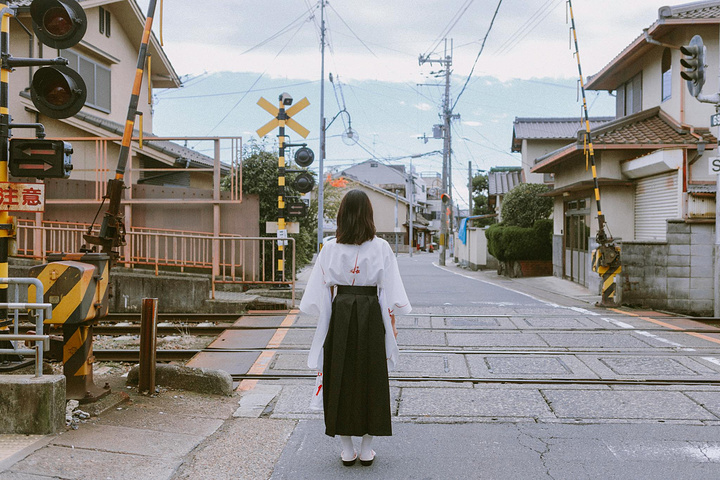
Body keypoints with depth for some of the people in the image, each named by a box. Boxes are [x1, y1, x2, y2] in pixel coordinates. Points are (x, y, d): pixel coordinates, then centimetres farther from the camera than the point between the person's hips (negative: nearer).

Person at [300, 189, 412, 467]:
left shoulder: (330, 248, -2)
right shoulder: (381, 248, -4)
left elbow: (322, 292, 0)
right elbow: (390, 293, -3)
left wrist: (325, 324, 10)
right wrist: (391, 324, 6)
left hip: (339, 315, 1)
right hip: (371, 316, 0)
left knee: (340, 378, 8)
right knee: (371, 378, 8)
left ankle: (346, 449, 12)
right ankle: (367, 449, 12)